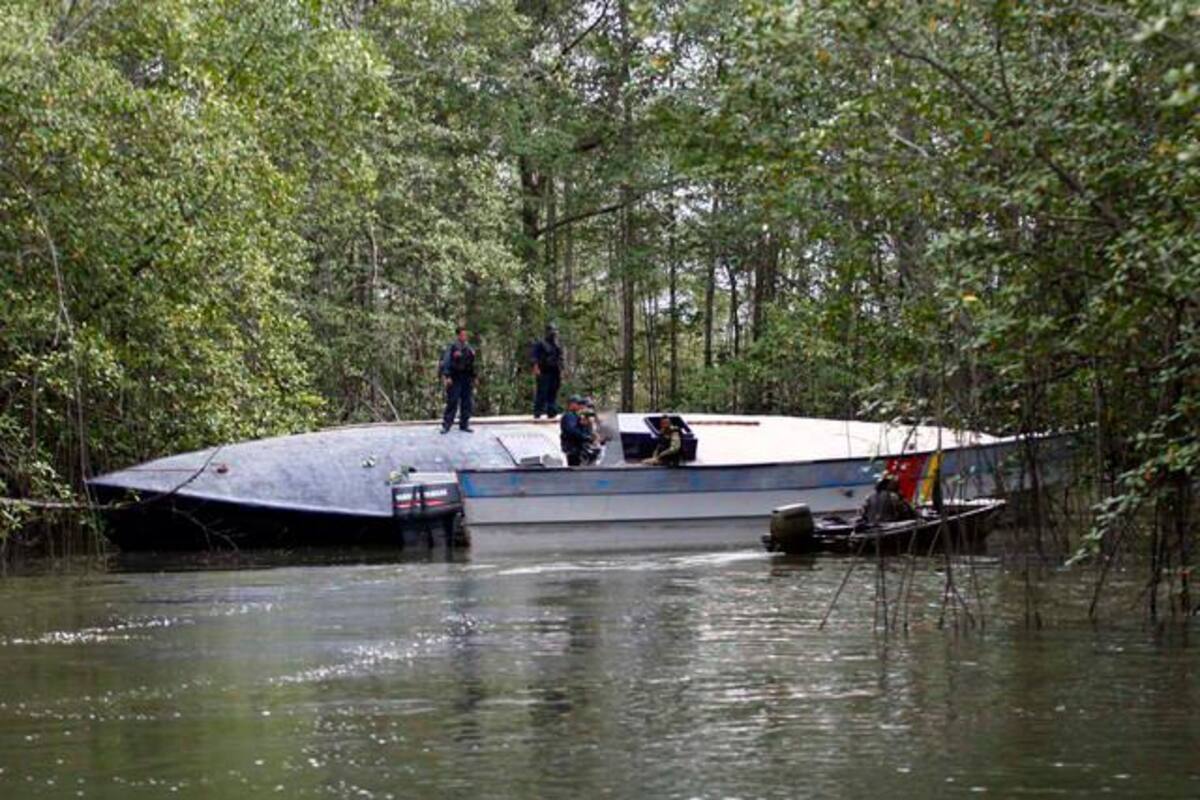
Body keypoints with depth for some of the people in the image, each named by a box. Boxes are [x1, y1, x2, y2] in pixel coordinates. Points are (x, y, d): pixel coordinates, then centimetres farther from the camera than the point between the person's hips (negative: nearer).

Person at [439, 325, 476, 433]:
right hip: (455, 379, -6)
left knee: (466, 403, 6)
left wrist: (474, 378, 17)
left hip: (466, 379, 6)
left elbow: (472, 365, 19)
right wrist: (447, 377, -20)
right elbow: (446, 362, -12)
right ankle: (446, 425, -4)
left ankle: (464, 424, 14)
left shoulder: (469, 349, 13)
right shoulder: (452, 347, -6)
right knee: (452, 402, -8)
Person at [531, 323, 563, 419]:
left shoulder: (557, 345, 17)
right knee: (541, 393, -8)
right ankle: (537, 413, -7)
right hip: (544, 372, -6)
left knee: (553, 393, 6)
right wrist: (536, 369, -19)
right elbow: (535, 358, -9)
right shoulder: (540, 343, -2)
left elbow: (560, 359, 21)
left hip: (555, 373, 6)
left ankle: (551, 412, 9)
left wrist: (561, 372, 15)